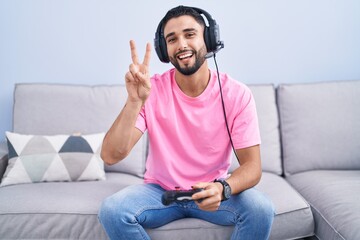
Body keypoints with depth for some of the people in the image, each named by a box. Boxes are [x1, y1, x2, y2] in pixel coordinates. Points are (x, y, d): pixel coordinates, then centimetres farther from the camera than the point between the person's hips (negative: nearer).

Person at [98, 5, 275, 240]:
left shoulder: (237, 95, -14)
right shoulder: (152, 90, -15)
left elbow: (252, 165, -14)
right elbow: (110, 156, -22)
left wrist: (222, 188, -35)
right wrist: (135, 101, -37)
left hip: (212, 192, 0)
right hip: (161, 190, 1)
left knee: (261, 208, -28)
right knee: (111, 210, -26)